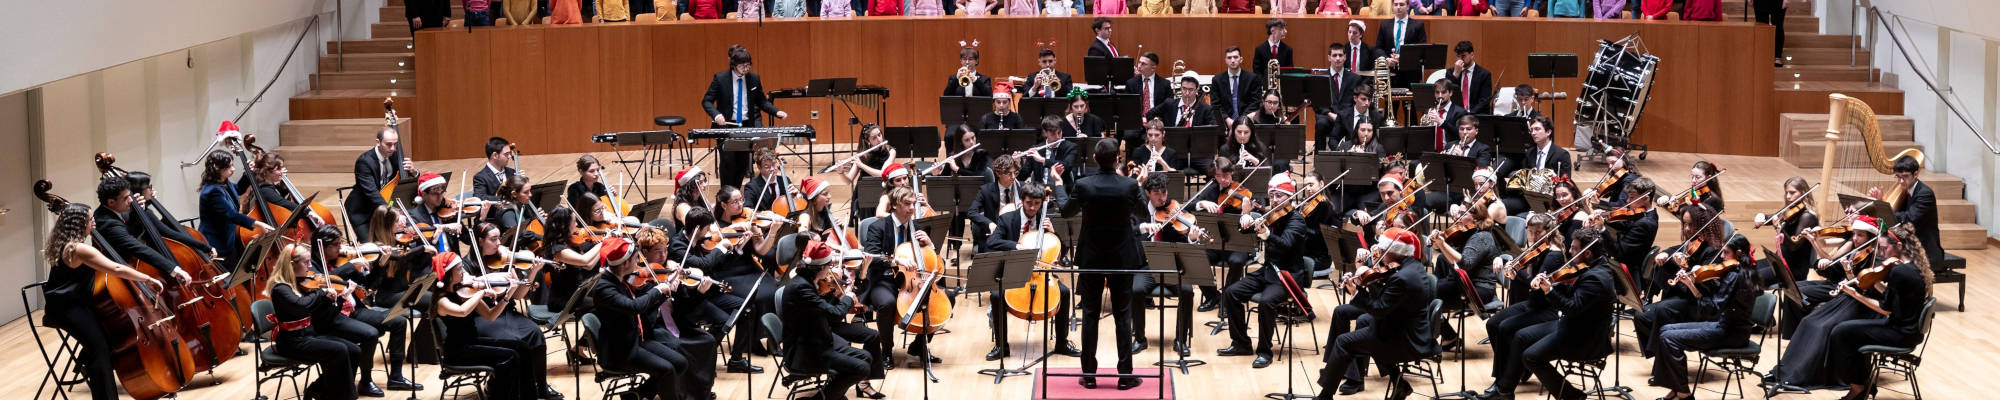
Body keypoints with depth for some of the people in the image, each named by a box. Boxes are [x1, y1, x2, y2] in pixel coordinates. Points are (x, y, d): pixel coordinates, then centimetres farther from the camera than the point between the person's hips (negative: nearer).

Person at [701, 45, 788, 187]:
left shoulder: (754, 78, 3)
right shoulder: (720, 78, -6)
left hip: (748, 126, 3)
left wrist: (776, 112, -5)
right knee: (727, 162, -11)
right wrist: (716, 115, -21)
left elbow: (762, 102, 12)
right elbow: (706, 101, -3)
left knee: (742, 164, 3)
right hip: (726, 126, -3)